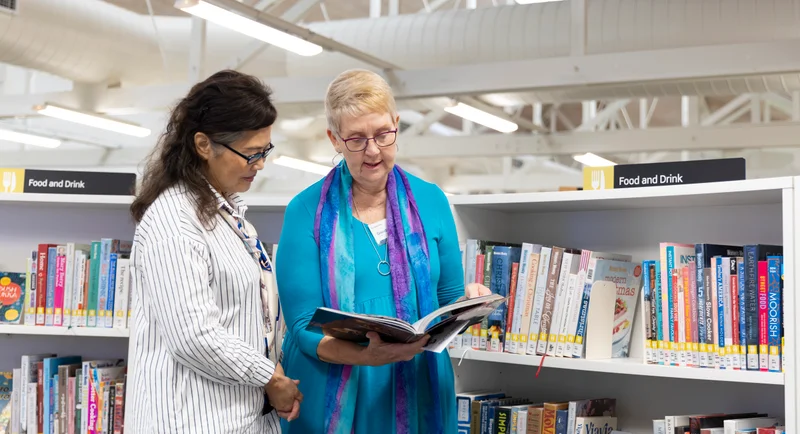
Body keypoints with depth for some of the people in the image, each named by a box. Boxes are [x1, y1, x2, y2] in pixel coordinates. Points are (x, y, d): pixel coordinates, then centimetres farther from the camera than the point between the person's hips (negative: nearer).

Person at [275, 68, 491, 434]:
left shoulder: (431, 201, 3)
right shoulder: (306, 212, -7)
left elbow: (447, 301, 9)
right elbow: (304, 327, -11)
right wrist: (367, 355, -28)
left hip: (419, 394, 3)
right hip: (334, 401, -2)